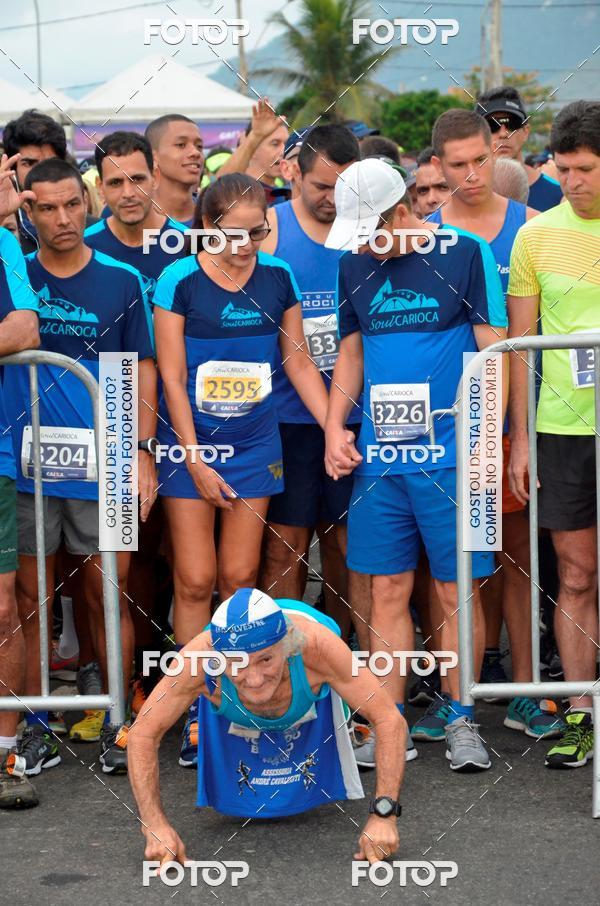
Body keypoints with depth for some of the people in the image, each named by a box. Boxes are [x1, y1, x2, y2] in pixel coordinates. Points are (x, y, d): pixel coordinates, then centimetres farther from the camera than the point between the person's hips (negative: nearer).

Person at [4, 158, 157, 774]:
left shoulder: (120, 281, 3)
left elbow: (142, 371, 6)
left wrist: (144, 453, -3)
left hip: (100, 465, -1)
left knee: (108, 595, 4)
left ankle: (116, 720, 15)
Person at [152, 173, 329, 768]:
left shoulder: (277, 277, 2)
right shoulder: (179, 281, -8)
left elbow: (299, 362, 8)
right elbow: (172, 376, -8)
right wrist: (195, 461, -10)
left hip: (254, 445, 3)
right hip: (190, 445, -3)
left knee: (239, 577, 3)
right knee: (195, 579, -4)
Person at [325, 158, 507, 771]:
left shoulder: (465, 253, -3)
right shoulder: (355, 266, 11)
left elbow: (493, 351, -3)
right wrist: (334, 428, 7)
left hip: (451, 456, -4)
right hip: (378, 456, 4)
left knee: (457, 591, 1)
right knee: (387, 591, 6)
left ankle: (461, 720, 12)